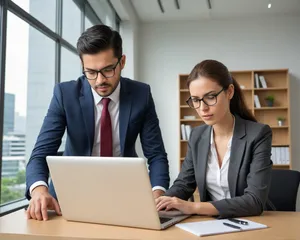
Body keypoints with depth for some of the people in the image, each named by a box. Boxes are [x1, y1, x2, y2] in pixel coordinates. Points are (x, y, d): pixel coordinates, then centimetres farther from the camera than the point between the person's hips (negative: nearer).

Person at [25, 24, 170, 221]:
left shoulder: (141, 94, -9)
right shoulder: (65, 94, -12)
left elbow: (156, 154, -8)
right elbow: (42, 152, -15)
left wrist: (158, 193, -28)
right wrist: (39, 189, -37)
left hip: (124, 189, 0)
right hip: (75, 189, 1)